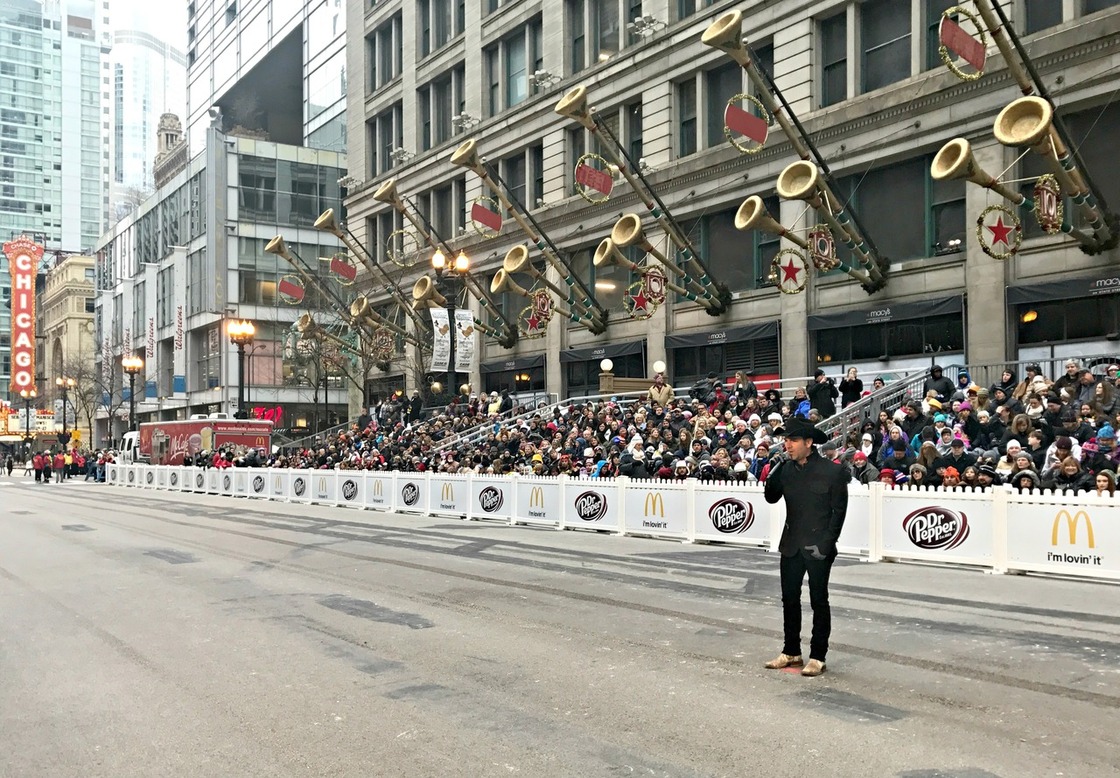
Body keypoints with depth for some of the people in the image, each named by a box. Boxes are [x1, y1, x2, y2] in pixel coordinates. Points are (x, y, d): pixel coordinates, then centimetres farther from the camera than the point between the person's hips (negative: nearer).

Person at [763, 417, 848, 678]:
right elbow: (771, 498, 6)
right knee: (790, 598, 12)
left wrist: (825, 544, -14)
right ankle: (791, 652, 24)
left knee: (819, 601, 5)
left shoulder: (832, 471, -10)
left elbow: (839, 510, -9)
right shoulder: (786, 469, 4)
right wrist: (774, 473, -11)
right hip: (791, 546, 5)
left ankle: (817, 657, 14)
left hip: (818, 548, -5)